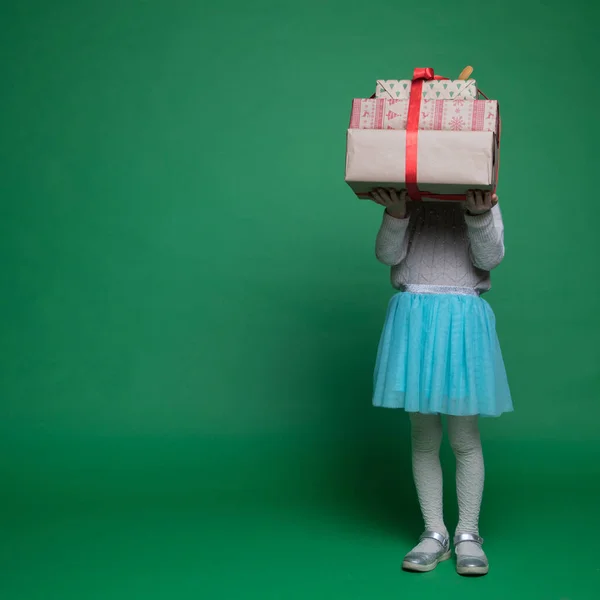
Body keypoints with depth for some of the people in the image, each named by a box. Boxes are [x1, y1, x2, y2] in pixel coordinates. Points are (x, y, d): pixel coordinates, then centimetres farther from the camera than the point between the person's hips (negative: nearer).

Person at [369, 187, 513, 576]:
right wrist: (395, 214, -19)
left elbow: (490, 258, -5)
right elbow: (389, 254, -3)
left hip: (463, 318, -1)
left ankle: (468, 533, 13)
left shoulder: (484, 203, 7)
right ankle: (435, 533, 15)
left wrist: (478, 215, -20)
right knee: (424, 436, 5)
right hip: (414, 317, 1)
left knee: (465, 438, 1)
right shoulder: (408, 204, 9)